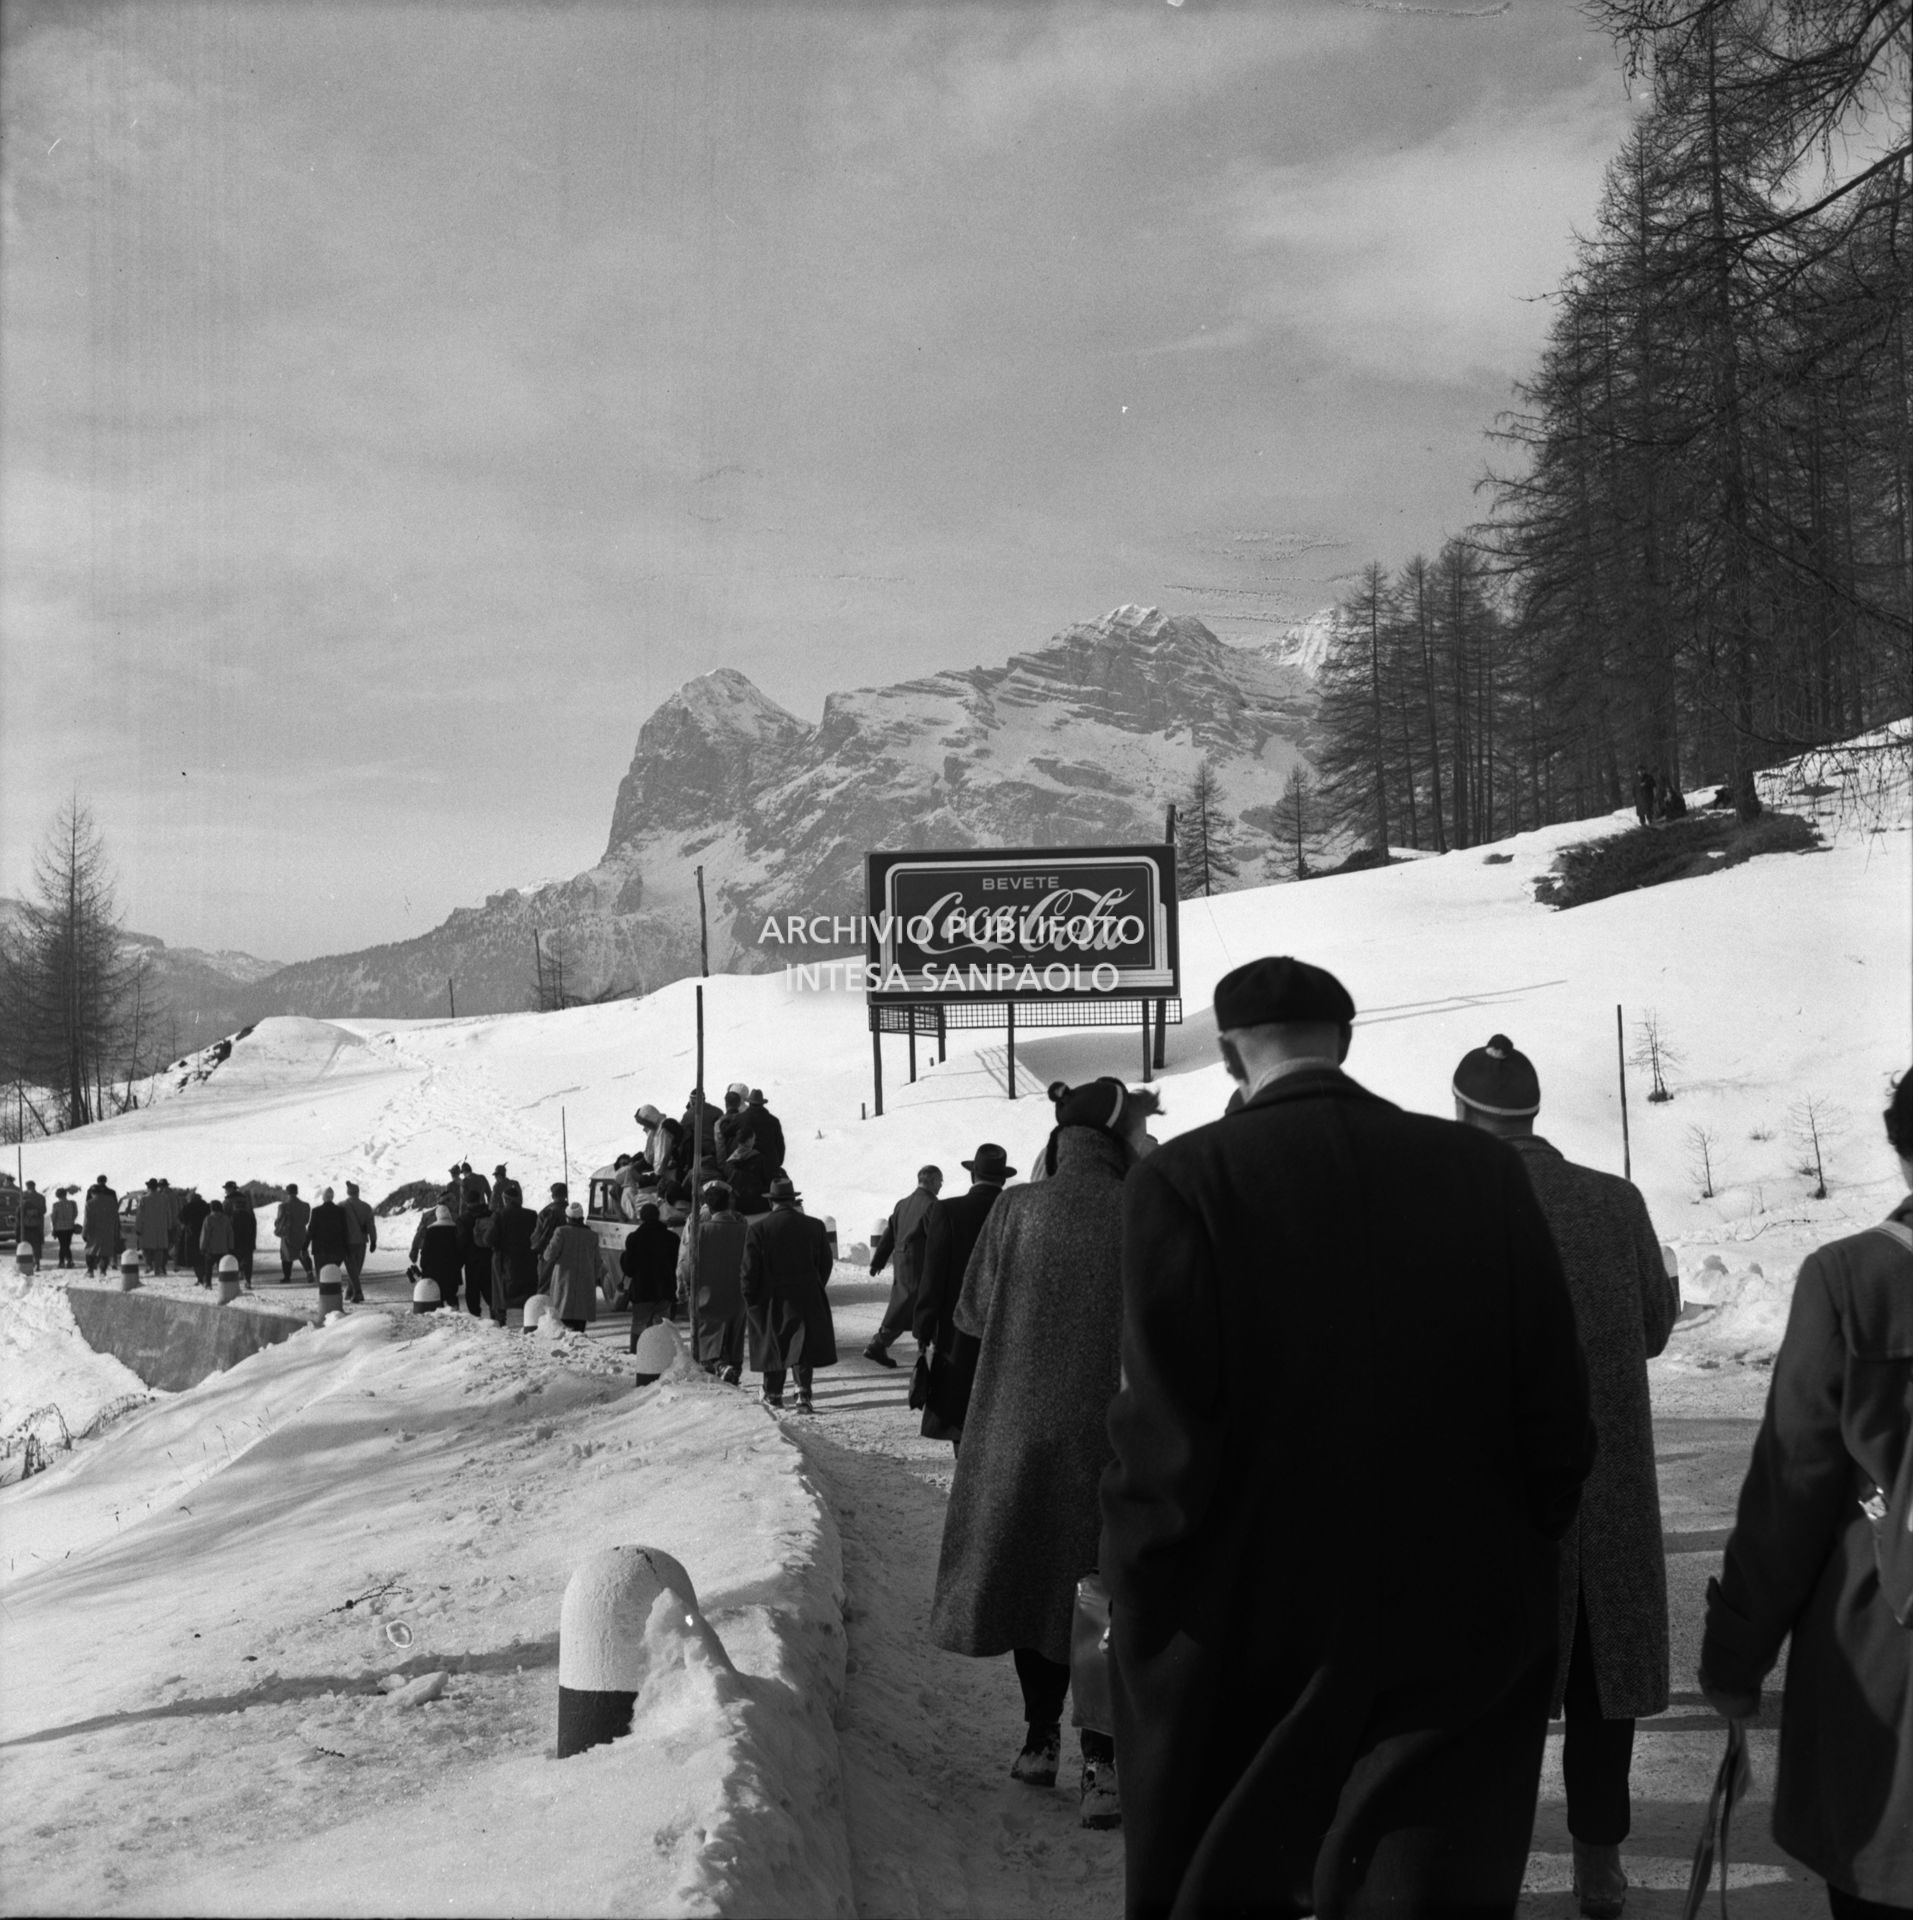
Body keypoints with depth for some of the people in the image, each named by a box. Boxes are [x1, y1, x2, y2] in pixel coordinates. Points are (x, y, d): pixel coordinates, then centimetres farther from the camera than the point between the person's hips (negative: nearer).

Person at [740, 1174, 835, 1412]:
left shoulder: (757, 1229, -9)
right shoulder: (814, 1226, -2)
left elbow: (749, 1269, -7)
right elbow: (825, 1263, 6)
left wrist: (750, 1299, 4)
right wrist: (816, 1289, 18)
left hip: (771, 1299, -1)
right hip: (807, 1298, 1)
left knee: (773, 1345, 13)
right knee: (803, 1346, 5)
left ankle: (773, 1394, 23)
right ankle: (803, 1394, -7)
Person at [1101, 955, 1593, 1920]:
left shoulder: (1184, 1180, -13)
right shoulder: (1484, 1171, -3)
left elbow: (1164, 1421, -16)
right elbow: (1557, 1406, -1)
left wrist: (1128, 1578, -3)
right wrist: (1520, 1549, 12)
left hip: (1243, 1629, -2)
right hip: (1463, 1626, 2)